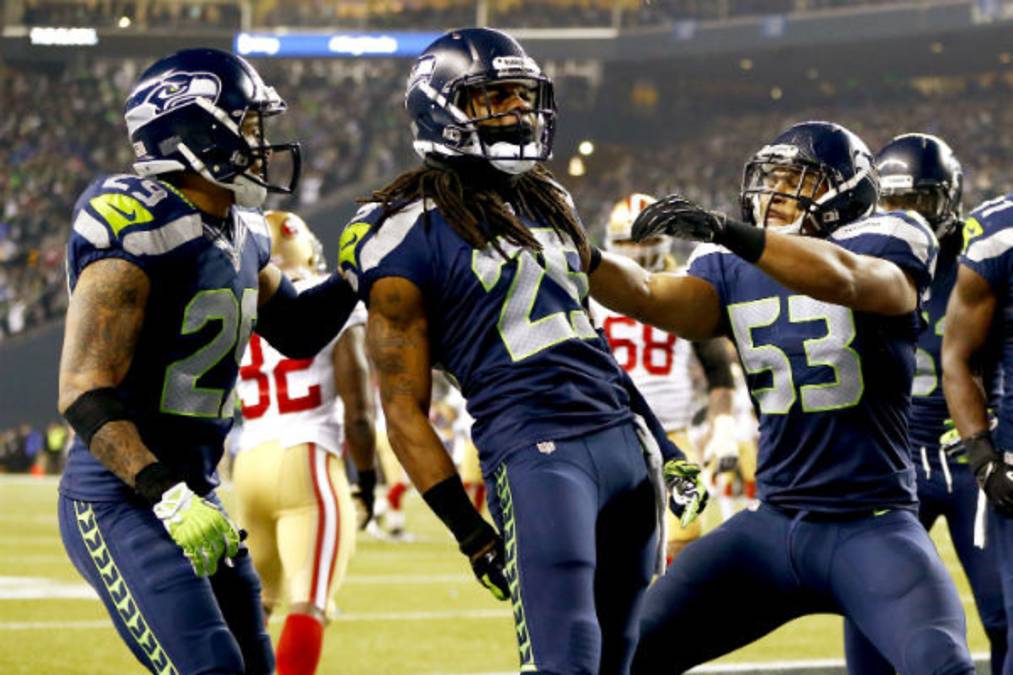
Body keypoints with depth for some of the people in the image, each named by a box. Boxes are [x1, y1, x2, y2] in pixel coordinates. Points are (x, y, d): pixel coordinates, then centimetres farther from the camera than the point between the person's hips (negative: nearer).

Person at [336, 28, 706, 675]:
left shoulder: (548, 202, 18)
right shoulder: (410, 237, -5)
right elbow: (404, 409, -5)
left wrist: (665, 445, 22)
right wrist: (471, 534, -9)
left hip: (627, 442, 8)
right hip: (536, 452, -8)